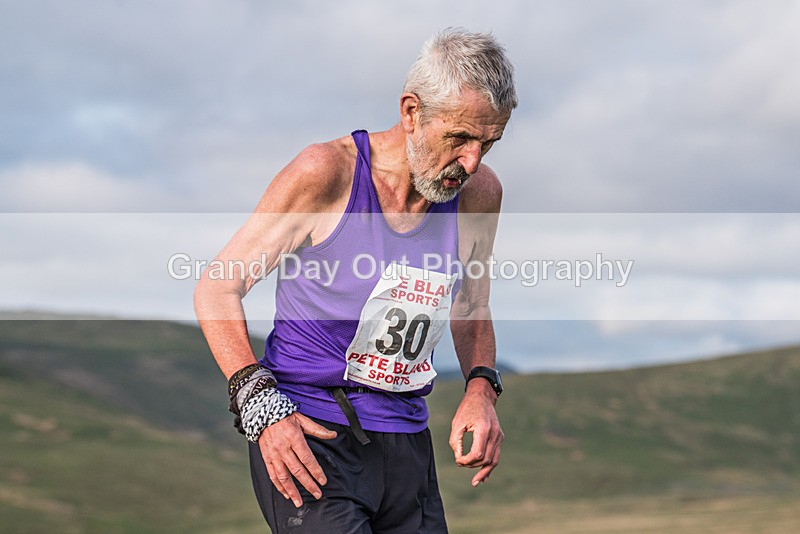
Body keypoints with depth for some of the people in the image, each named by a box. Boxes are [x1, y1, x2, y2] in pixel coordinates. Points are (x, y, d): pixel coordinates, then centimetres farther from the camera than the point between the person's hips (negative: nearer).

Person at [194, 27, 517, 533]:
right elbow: (216, 289, -6)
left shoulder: (479, 194, 3)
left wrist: (481, 388, 1)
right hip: (305, 436, -5)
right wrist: (259, 404, -18)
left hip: (406, 442, 5)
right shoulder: (327, 173, -11)